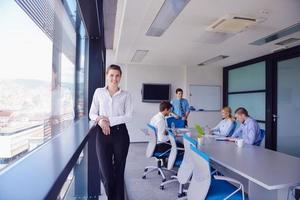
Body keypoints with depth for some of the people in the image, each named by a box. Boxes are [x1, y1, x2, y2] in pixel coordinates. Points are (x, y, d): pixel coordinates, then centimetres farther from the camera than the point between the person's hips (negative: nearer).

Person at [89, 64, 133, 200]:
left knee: (119, 171, 9)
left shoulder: (125, 95, 4)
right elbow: (92, 113, 6)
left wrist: (110, 120, -12)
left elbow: (129, 116, -3)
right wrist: (100, 120, -14)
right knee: (106, 172, 3)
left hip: (120, 133, 0)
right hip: (103, 134, 1)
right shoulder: (99, 92, 6)